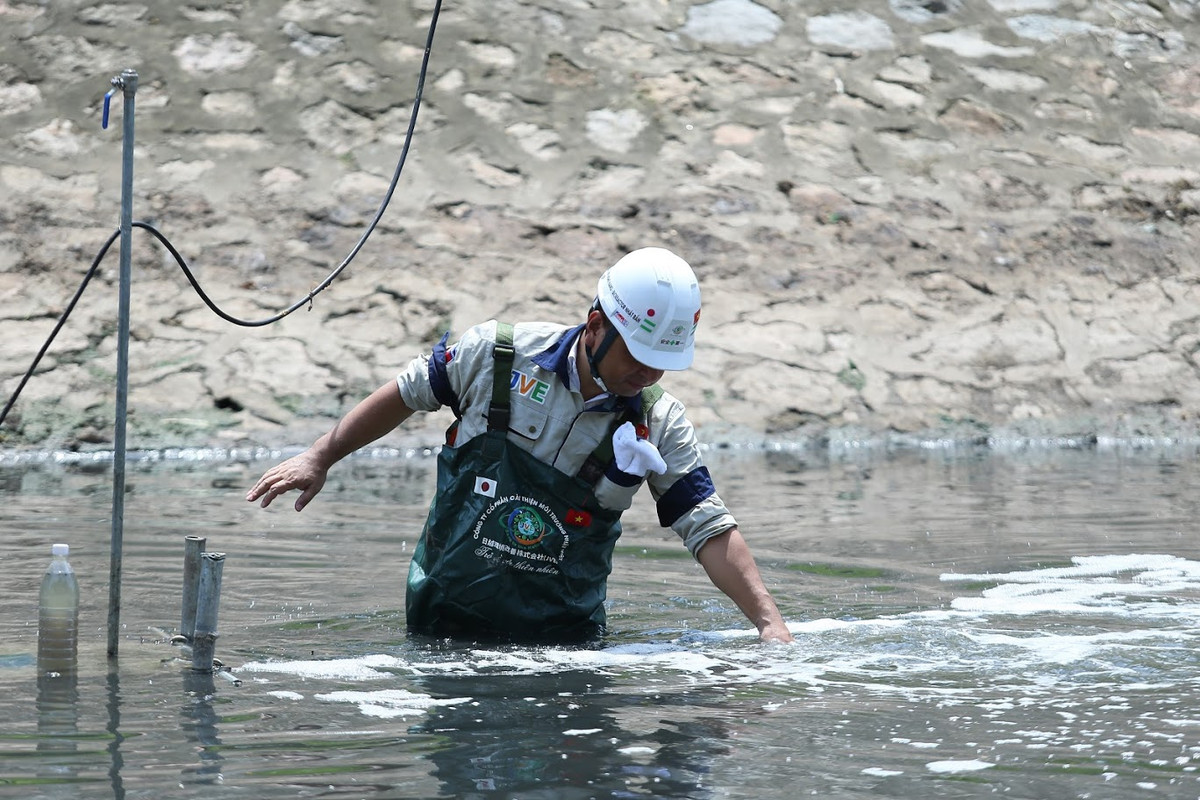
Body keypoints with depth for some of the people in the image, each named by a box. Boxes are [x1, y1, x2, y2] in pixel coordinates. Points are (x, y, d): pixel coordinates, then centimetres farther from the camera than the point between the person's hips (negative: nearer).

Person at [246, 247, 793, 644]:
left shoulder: (661, 425, -7)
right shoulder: (497, 354, -9)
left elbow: (711, 530, -9)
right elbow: (409, 392, 7)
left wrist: (769, 622, -20)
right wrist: (319, 458, 11)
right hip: (447, 616, -1)